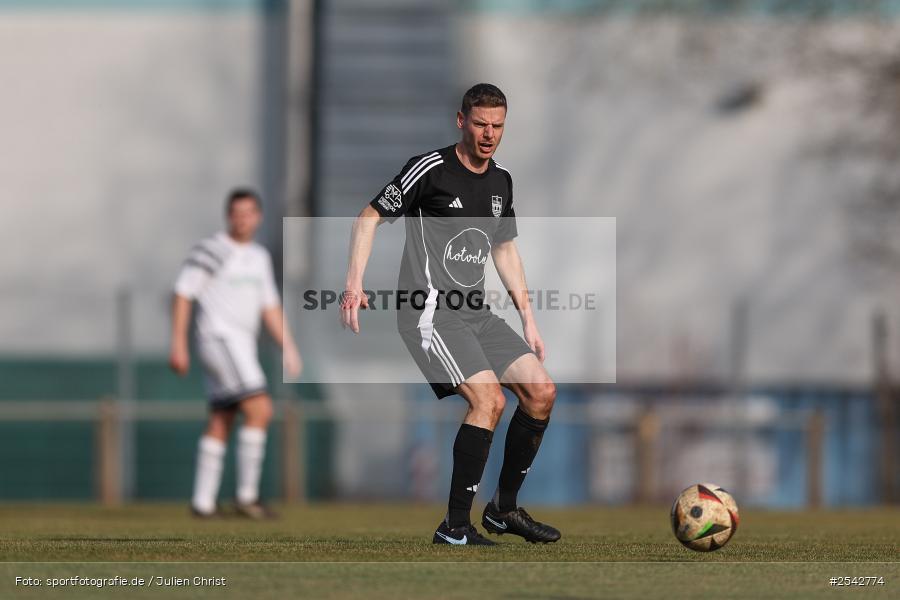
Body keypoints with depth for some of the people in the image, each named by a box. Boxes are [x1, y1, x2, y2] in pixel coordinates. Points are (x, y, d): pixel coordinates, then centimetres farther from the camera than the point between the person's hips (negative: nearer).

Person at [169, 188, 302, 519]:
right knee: (260, 410, -17)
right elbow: (183, 295, -9)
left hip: (241, 344, 8)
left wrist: (288, 348, 12)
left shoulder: (259, 257, 15)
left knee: (221, 424, 8)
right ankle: (246, 495, -15)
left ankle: (203, 502, 11)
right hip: (219, 339, -8)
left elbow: (270, 307, 19)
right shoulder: (211, 250, -9)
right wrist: (178, 344, -13)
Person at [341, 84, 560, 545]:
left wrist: (528, 318, 21)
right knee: (488, 399, -23)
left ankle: (504, 508, 12)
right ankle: (454, 527, -16)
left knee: (541, 391, -2)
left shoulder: (501, 182, 12)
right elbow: (370, 217, -6)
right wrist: (354, 284, -17)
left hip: (475, 313, 8)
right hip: (430, 312, -8)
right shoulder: (430, 169, -10)